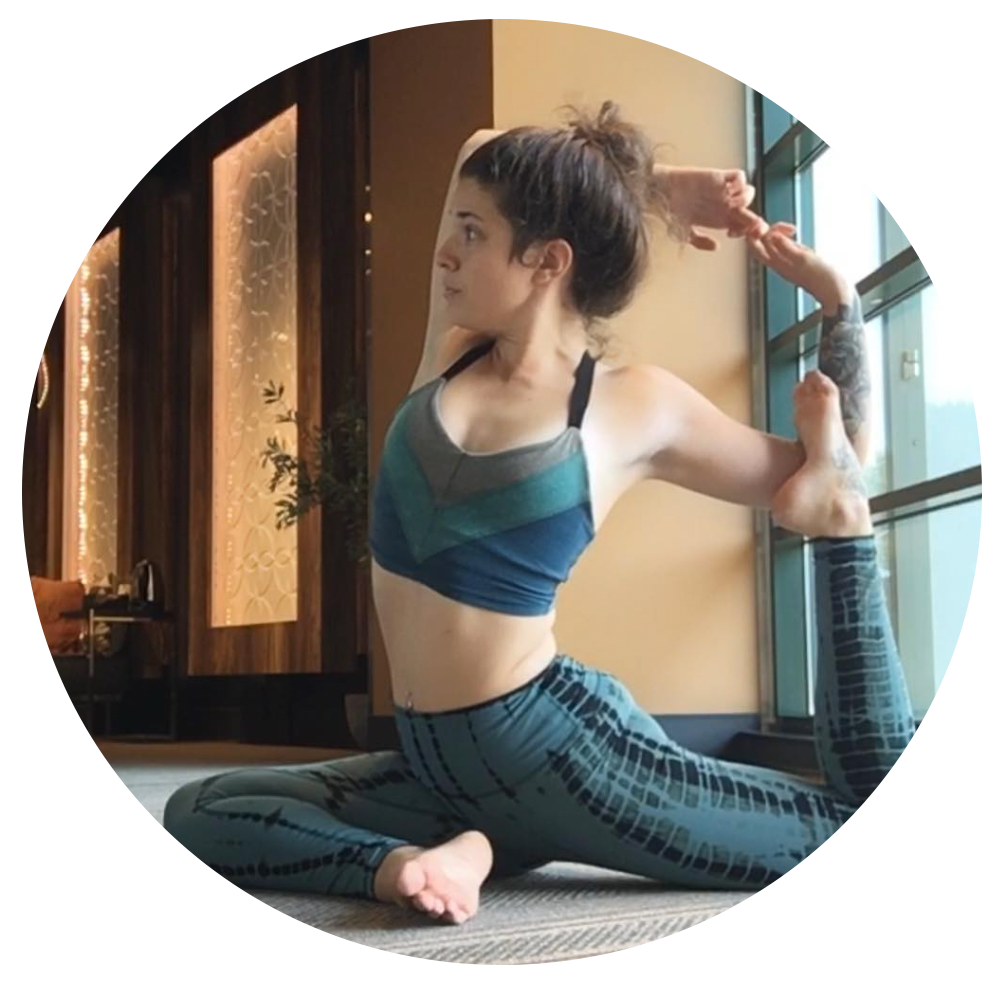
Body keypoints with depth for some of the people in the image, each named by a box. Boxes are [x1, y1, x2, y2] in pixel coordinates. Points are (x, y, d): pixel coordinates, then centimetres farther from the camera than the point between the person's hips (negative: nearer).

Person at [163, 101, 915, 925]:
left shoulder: (631, 410, -5)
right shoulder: (454, 352, 7)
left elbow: (823, 478, 9)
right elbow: (482, 153, 19)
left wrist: (839, 308, -3)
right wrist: (649, 194, 15)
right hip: (439, 763, 6)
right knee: (196, 815, -1)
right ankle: (409, 858, -16)